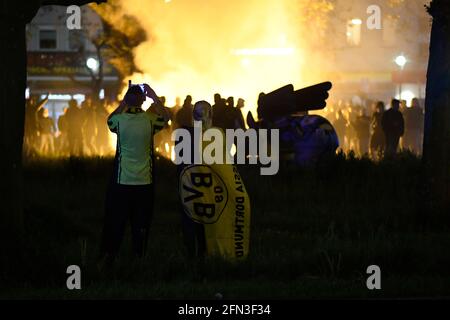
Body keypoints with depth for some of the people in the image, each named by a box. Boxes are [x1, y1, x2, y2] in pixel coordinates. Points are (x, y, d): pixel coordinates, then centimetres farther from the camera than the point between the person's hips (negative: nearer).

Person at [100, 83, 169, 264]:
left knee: (115, 222, 9)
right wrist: (154, 97, 12)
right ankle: (139, 257, 11)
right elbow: (165, 117, 13)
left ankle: (108, 257, 12)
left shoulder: (120, 120, -9)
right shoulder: (149, 120, -10)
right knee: (141, 224, 8)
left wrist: (123, 103, 15)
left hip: (121, 181, 0)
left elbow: (110, 120, 17)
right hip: (144, 182, 0)